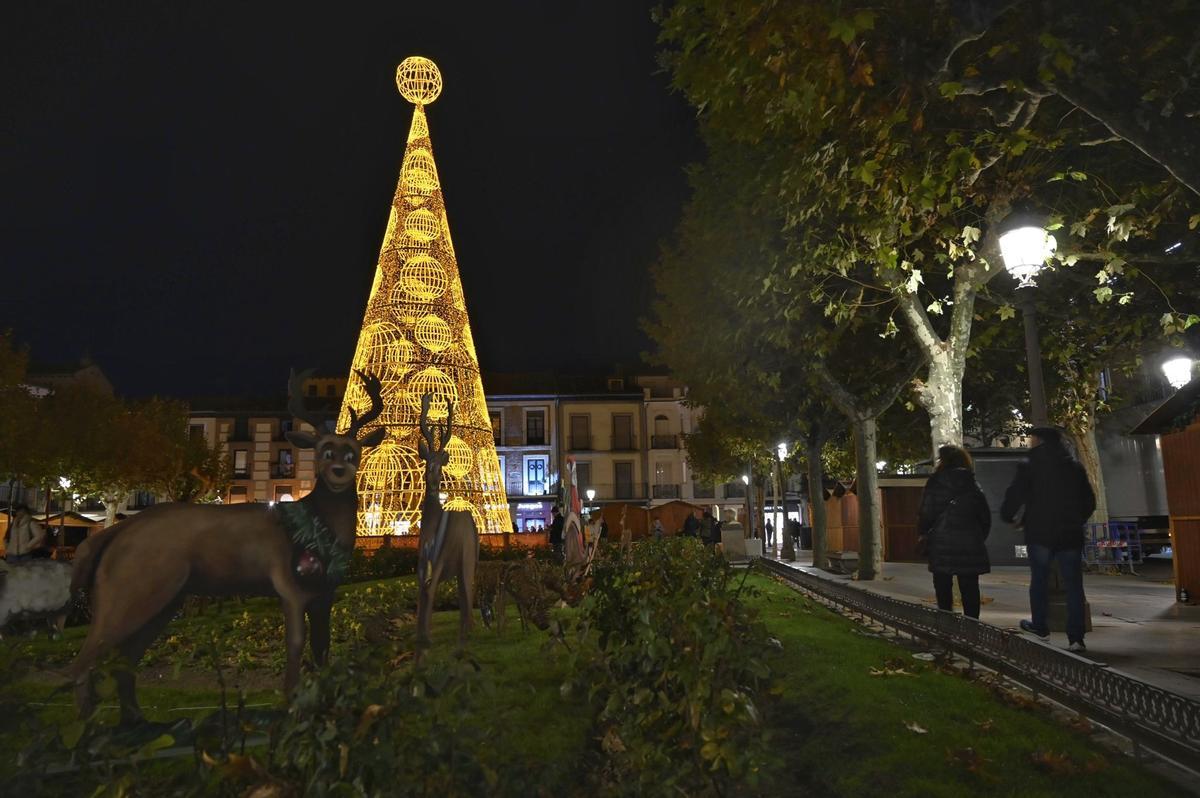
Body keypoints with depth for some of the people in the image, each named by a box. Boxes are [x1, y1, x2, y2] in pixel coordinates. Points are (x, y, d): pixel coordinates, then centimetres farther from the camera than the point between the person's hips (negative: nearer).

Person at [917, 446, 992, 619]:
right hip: (970, 547, 3)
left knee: (943, 588, 8)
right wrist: (980, 537, 18)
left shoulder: (935, 484, -7)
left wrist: (922, 533, 7)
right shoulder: (973, 486, 5)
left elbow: (927, 514, -8)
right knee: (970, 589, 8)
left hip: (941, 547, -3)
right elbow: (985, 516, 7)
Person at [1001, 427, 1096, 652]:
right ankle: (1076, 638, 1)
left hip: (1040, 534, -3)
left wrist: (1008, 516, 7)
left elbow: (1014, 496, -10)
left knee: (1038, 581, 12)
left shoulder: (1029, 467, -6)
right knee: (1073, 585, 4)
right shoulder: (1075, 467, 9)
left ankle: (1040, 627, 20)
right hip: (1071, 534, 3)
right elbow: (1089, 501, 13)